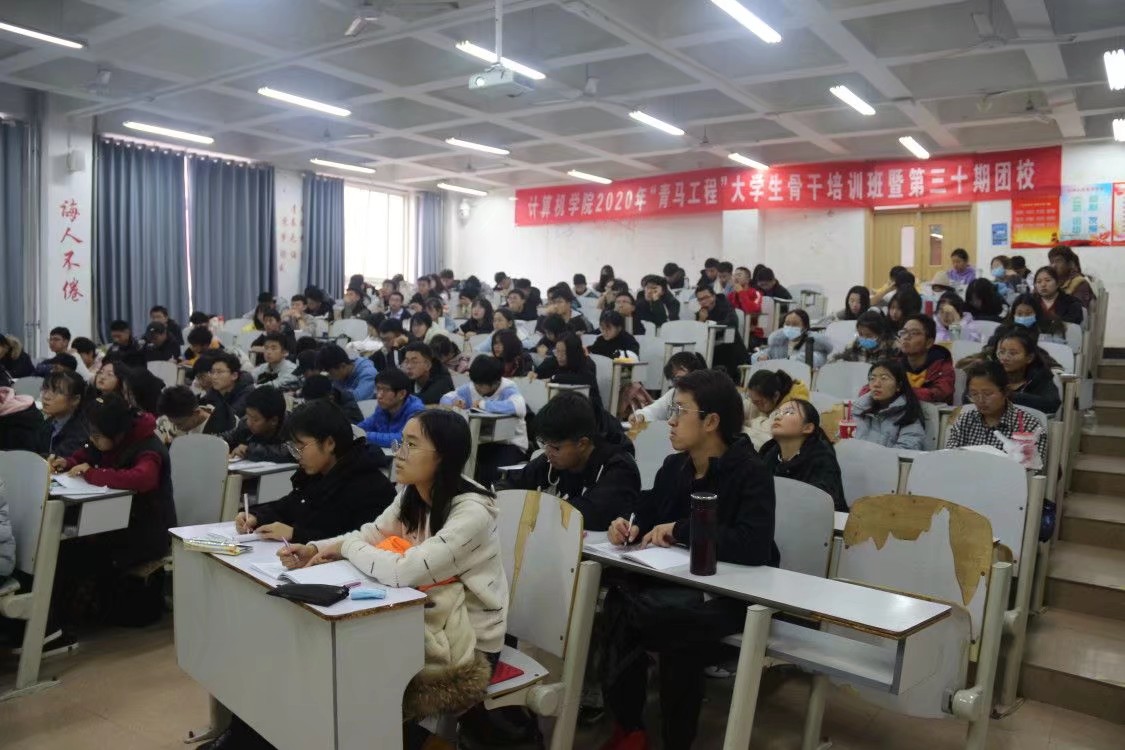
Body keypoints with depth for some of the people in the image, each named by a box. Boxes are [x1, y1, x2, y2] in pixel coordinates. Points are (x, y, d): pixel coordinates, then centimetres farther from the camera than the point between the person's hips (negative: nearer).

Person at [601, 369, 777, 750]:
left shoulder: (751, 473, -15)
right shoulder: (674, 466, 6)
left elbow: (754, 546, -29)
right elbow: (649, 515, 16)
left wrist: (680, 530, -22)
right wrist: (631, 527, -9)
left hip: (732, 594, -6)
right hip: (678, 581, 6)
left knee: (627, 609, -29)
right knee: (619, 598, -25)